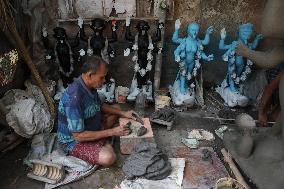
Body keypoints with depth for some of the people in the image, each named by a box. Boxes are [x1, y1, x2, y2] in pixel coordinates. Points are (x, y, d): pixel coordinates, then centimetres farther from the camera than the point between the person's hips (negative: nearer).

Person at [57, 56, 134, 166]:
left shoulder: (90, 86, -6)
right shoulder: (74, 97, -34)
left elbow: (100, 106, 13)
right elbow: (78, 136, -31)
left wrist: (122, 113, 0)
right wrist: (112, 132, -27)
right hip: (74, 141, -9)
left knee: (114, 113, 16)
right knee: (108, 157, -31)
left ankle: (101, 144, 5)